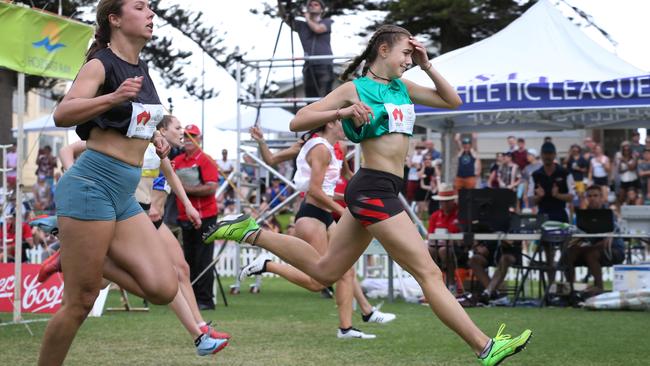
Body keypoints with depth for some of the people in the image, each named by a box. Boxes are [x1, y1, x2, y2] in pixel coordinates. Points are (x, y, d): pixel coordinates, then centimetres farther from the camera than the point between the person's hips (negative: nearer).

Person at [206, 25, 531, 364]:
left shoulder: (402, 88, 16)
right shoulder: (355, 88, -5)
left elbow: (452, 101, 19)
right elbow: (297, 122, -7)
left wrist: (427, 66, 10)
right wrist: (342, 112, -21)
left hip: (371, 193, 10)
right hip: (374, 189, -10)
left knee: (324, 270, 18)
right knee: (429, 273, -8)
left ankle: (250, 233, 26)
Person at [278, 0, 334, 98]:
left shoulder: (327, 22, 12)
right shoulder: (302, 26, 18)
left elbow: (318, 29, -8)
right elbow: (285, 17, 10)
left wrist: (308, 19, 10)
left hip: (324, 65, -3)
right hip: (309, 67, 4)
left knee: (324, 98, -14)